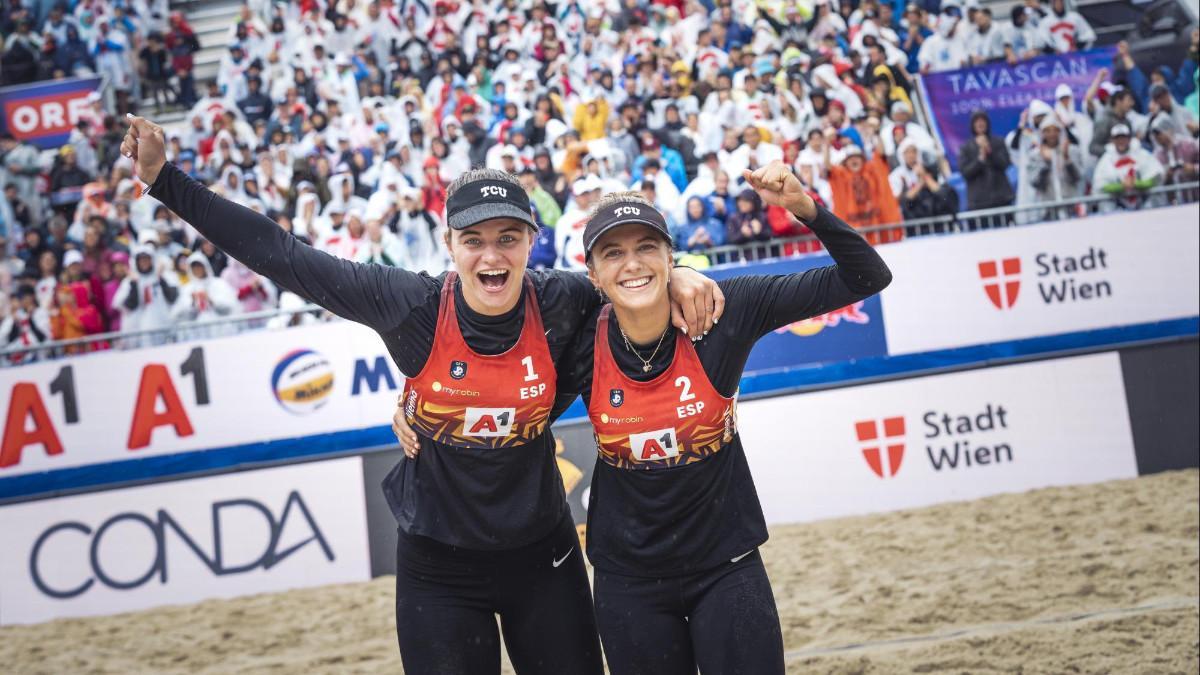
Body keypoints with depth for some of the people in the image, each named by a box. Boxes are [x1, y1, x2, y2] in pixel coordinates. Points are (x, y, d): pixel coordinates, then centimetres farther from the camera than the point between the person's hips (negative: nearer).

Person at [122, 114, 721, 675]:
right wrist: (165, 180, -16)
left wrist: (674, 274, -15)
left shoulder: (559, 304, -12)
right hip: (438, 567, -1)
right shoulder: (413, 307, -16)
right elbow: (282, 257, -15)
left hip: (542, 555, 2)